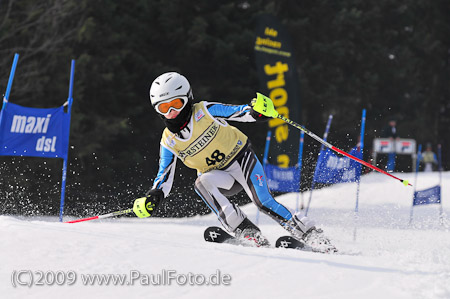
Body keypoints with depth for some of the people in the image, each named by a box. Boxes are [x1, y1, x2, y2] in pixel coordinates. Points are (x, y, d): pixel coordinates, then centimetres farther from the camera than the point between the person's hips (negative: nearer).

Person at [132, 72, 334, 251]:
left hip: (240, 157, -3)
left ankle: (310, 234, -11)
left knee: (263, 202, -22)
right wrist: (154, 197, -22)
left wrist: (255, 112, -41)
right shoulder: (169, 142, -6)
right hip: (219, 177, 3)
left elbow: (237, 112, -19)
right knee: (202, 182, -30)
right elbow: (164, 178, -2)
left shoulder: (204, 111, -14)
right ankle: (248, 233, -31)